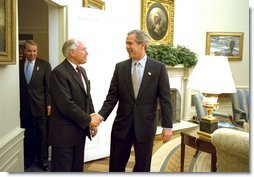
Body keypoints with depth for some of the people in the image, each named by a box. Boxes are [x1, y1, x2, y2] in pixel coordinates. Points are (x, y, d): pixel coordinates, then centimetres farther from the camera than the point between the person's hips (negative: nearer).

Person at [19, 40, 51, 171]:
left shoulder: (45, 65, -1)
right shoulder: (18, 65, 3)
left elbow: (48, 86, -2)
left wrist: (49, 104, -6)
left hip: (39, 105, -1)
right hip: (23, 106, 2)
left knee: (42, 134, 8)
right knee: (26, 134, 10)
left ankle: (43, 160, 23)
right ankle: (28, 160, 28)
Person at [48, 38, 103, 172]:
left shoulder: (82, 70, 12)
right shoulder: (59, 72, -17)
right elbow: (66, 105, -24)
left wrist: (93, 121, 6)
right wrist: (88, 120, -15)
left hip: (80, 130, 8)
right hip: (64, 133, -8)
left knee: (77, 168, 18)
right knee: (62, 169, 6)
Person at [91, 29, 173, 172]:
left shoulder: (158, 68, -4)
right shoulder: (120, 67, 2)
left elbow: (165, 99, -5)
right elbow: (112, 96, 0)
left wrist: (167, 126, -7)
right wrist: (101, 115, -15)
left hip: (145, 125, -2)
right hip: (122, 125, 2)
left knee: (143, 166, 14)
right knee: (116, 165, 12)